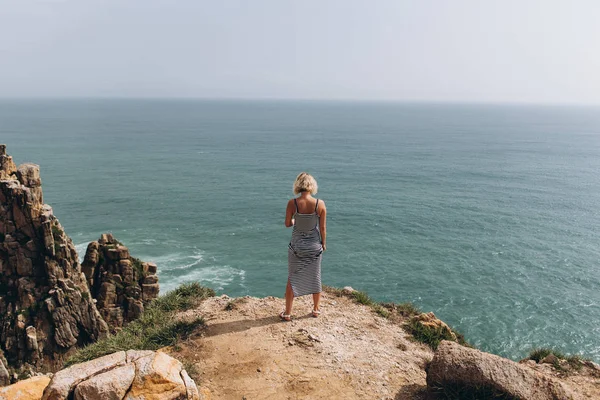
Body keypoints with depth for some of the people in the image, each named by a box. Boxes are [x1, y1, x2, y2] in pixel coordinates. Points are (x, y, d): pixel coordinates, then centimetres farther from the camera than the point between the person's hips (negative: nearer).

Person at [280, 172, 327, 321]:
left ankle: (287, 313, 22)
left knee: (292, 279, 13)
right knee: (315, 277, 19)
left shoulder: (292, 203, -16)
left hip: (297, 246, -1)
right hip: (315, 246, 1)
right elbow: (323, 228, -7)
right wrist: (324, 243, 9)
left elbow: (287, 224, -5)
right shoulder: (320, 204, -14)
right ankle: (316, 309, 34)